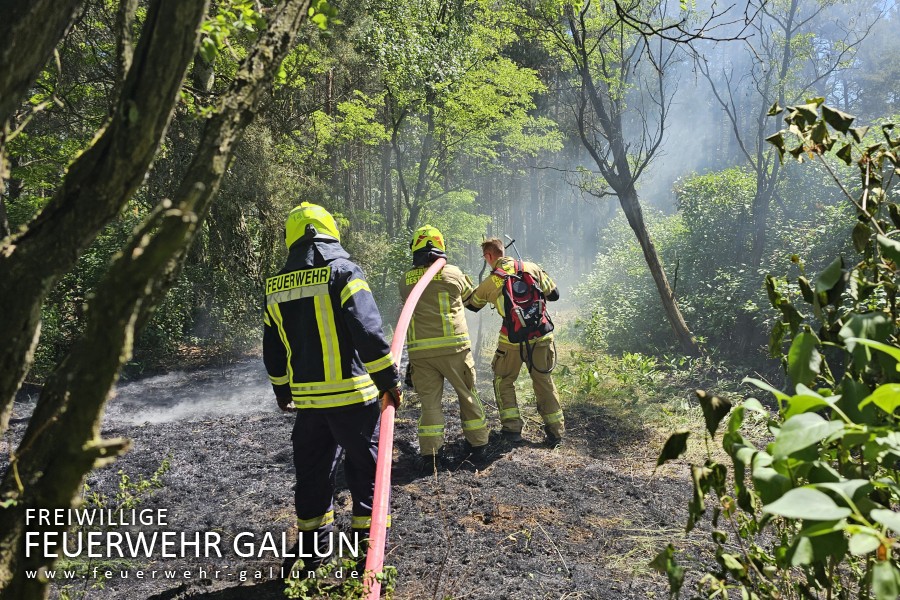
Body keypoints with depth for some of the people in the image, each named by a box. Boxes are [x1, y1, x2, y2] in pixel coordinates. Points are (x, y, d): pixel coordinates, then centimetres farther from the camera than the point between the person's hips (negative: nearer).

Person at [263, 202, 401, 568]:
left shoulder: (276, 287, 8)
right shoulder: (342, 270, -9)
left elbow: (273, 348, 15)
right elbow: (368, 332, -18)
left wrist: (282, 390, 28)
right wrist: (388, 380, -10)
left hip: (308, 398, 5)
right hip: (353, 394, -5)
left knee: (312, 470, 18)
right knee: (366, 468, 10)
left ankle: (312, 545, 29)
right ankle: (368, 539, 17)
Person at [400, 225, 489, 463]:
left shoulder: (405, 280, 4)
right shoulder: (452, 273, -2)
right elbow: (469, 296, 16)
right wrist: (467, 282, 35)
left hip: (420, 351, 2)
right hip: (452, 347, -2)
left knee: (429, 399, 10)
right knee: (468, 394, 13)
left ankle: (429, 450, 8)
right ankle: (477, 443, 21)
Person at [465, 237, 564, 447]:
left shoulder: (489, 282, -1)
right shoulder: (531, 268, 3)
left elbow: (472, 305, 17)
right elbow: (554, 295, 10)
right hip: (540, 336, 3)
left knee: (503, 382, 17)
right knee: (544, 382, 15)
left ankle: (512, 428, 14)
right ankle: (555, 430, 17)